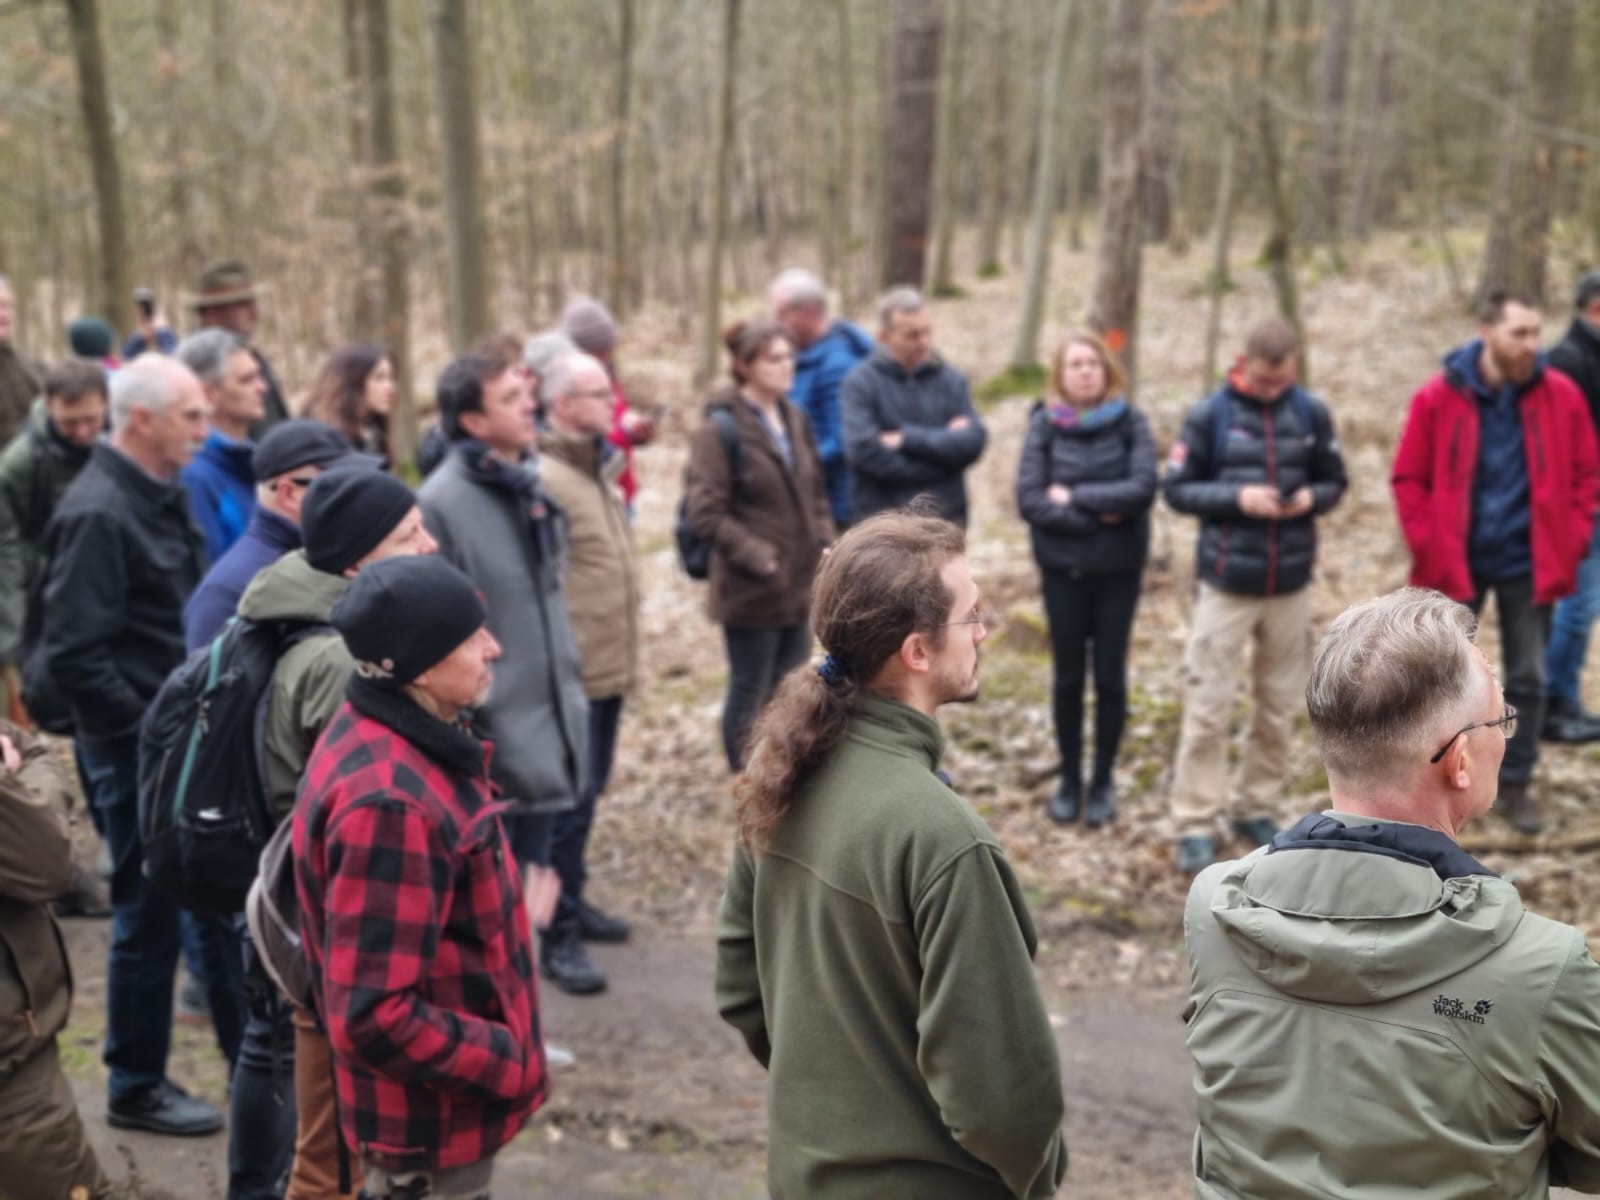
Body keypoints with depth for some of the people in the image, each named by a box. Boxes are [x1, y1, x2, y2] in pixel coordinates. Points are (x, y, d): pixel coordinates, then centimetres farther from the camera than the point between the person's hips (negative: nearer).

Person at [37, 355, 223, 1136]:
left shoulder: (162, 496, 9)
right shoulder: (97, 513, -19)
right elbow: (73, 655, -23)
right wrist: (149, 733, -18)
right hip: (137, 751, -8)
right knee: (150, 915, 3)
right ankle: (135, 1087, 19)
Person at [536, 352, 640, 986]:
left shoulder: (598, 469, 13)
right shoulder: (544, 478, -18)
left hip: (608, 664, 9)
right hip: (572, 668, -9)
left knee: (587, 791, 19)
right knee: (569, 796, -2)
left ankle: (571, 901, 32)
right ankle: (557, 928, 8)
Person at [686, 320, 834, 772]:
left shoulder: (794, 420, 9)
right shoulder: (720, 429, -14)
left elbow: (816, 492, 18)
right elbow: (706, 512, -17)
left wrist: (824, 544, 3)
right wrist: (758, 557, -19)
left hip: (800, 583, 7)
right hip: (750, 591, -7)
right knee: (750, 692, 5)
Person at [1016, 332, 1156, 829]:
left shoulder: (1130, 422, -4)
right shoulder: (1044, 424, -5)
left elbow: (1142, 489, -17)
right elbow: (1029, 500, -13)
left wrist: (1074, 496, -16)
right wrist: (1096, 516, -17)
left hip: (1119, 569, 0)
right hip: (1063, 569, 0)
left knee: (1109, 677, 8)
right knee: (1068, 677, 10)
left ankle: (1103, 782, 22)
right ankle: (1069, 780, 24)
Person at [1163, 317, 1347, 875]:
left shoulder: (1312, 413, 1)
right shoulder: (1209, 415, -7)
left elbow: (1334, 482, 10)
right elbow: (1177, 488, -3)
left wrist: (1311, 498, -12)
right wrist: (1237, 498, -18)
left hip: (1291, 583, 3)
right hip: (1226, 582, -3)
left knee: (1279, 706, 11)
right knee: (1208, 708, -2)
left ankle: (1257, 808, 25)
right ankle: (1196, 824, 5)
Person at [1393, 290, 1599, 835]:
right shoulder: (1438, 397, -10)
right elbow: (1408, 479, -3)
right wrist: (1430, 549, -9)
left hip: (1529, 564, 2)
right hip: (1457, 563, -1)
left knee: (1528, 678, 8)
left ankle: (1515, 784, 22)